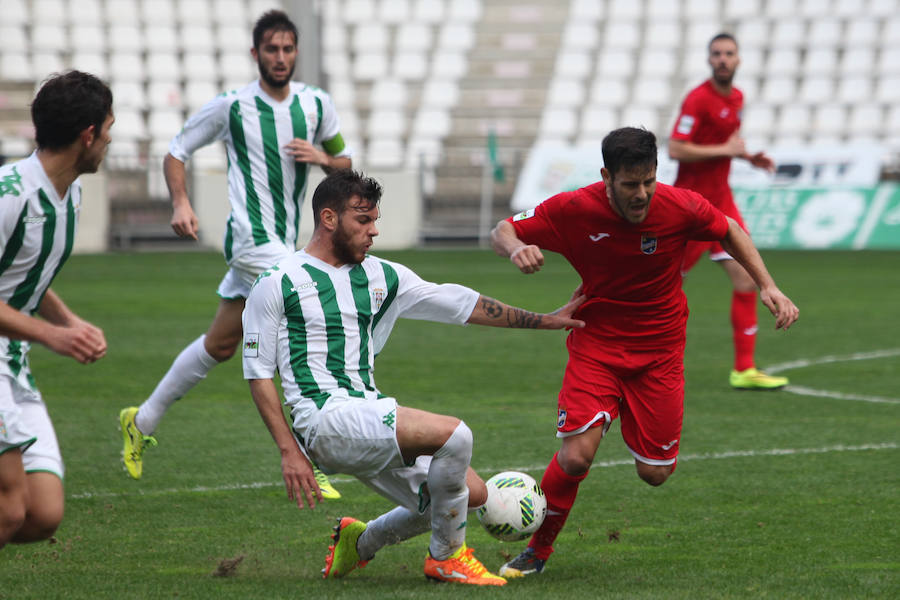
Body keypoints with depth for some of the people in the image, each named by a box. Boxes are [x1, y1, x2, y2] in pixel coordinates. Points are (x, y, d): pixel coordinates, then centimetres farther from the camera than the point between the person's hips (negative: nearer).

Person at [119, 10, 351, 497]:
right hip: (254, 238, -6)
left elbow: (345, 163, 15)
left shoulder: (317, 104, 5)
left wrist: (323, 159, -8)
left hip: (284, 244, 6)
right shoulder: (231, 107, -6)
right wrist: (180, 203, -11)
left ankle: (142, 422, 32)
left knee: (220, 345, 15)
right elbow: (176, 152, 5)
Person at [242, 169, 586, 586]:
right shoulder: (277, 284, -3)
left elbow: (455, 302, 19)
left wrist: (543, 320, 18)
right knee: (453, 434, -23)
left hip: (372, 417, 8)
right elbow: (258, 372, -3)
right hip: (324, 420, -8)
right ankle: (446, 557, -5)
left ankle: (360, 541, 24)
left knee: (471, 494, 6)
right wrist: (289, 451, -11)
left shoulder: (380, 276, 14)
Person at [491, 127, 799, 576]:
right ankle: (538, 549, 4)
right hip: (596, 341, -1)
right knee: (577, 455, -21)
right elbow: (502, 231, -7)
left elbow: (728, 231, 4)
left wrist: (767, 286, -5)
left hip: (660, 349, 1)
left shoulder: (680, 207, -17)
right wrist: (517, 248, -31)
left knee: (655, 473, 1)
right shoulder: (575, 209, -19)